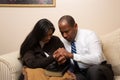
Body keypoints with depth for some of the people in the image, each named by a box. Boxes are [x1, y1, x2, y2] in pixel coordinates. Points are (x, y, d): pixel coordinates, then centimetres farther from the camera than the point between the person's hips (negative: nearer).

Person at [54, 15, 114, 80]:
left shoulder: (89, 35, -12)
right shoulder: (63, 41, 3)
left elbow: (97, 59, -26)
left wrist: (71, 55, -33)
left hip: (97, 70, -2)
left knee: (94, 70, -36)